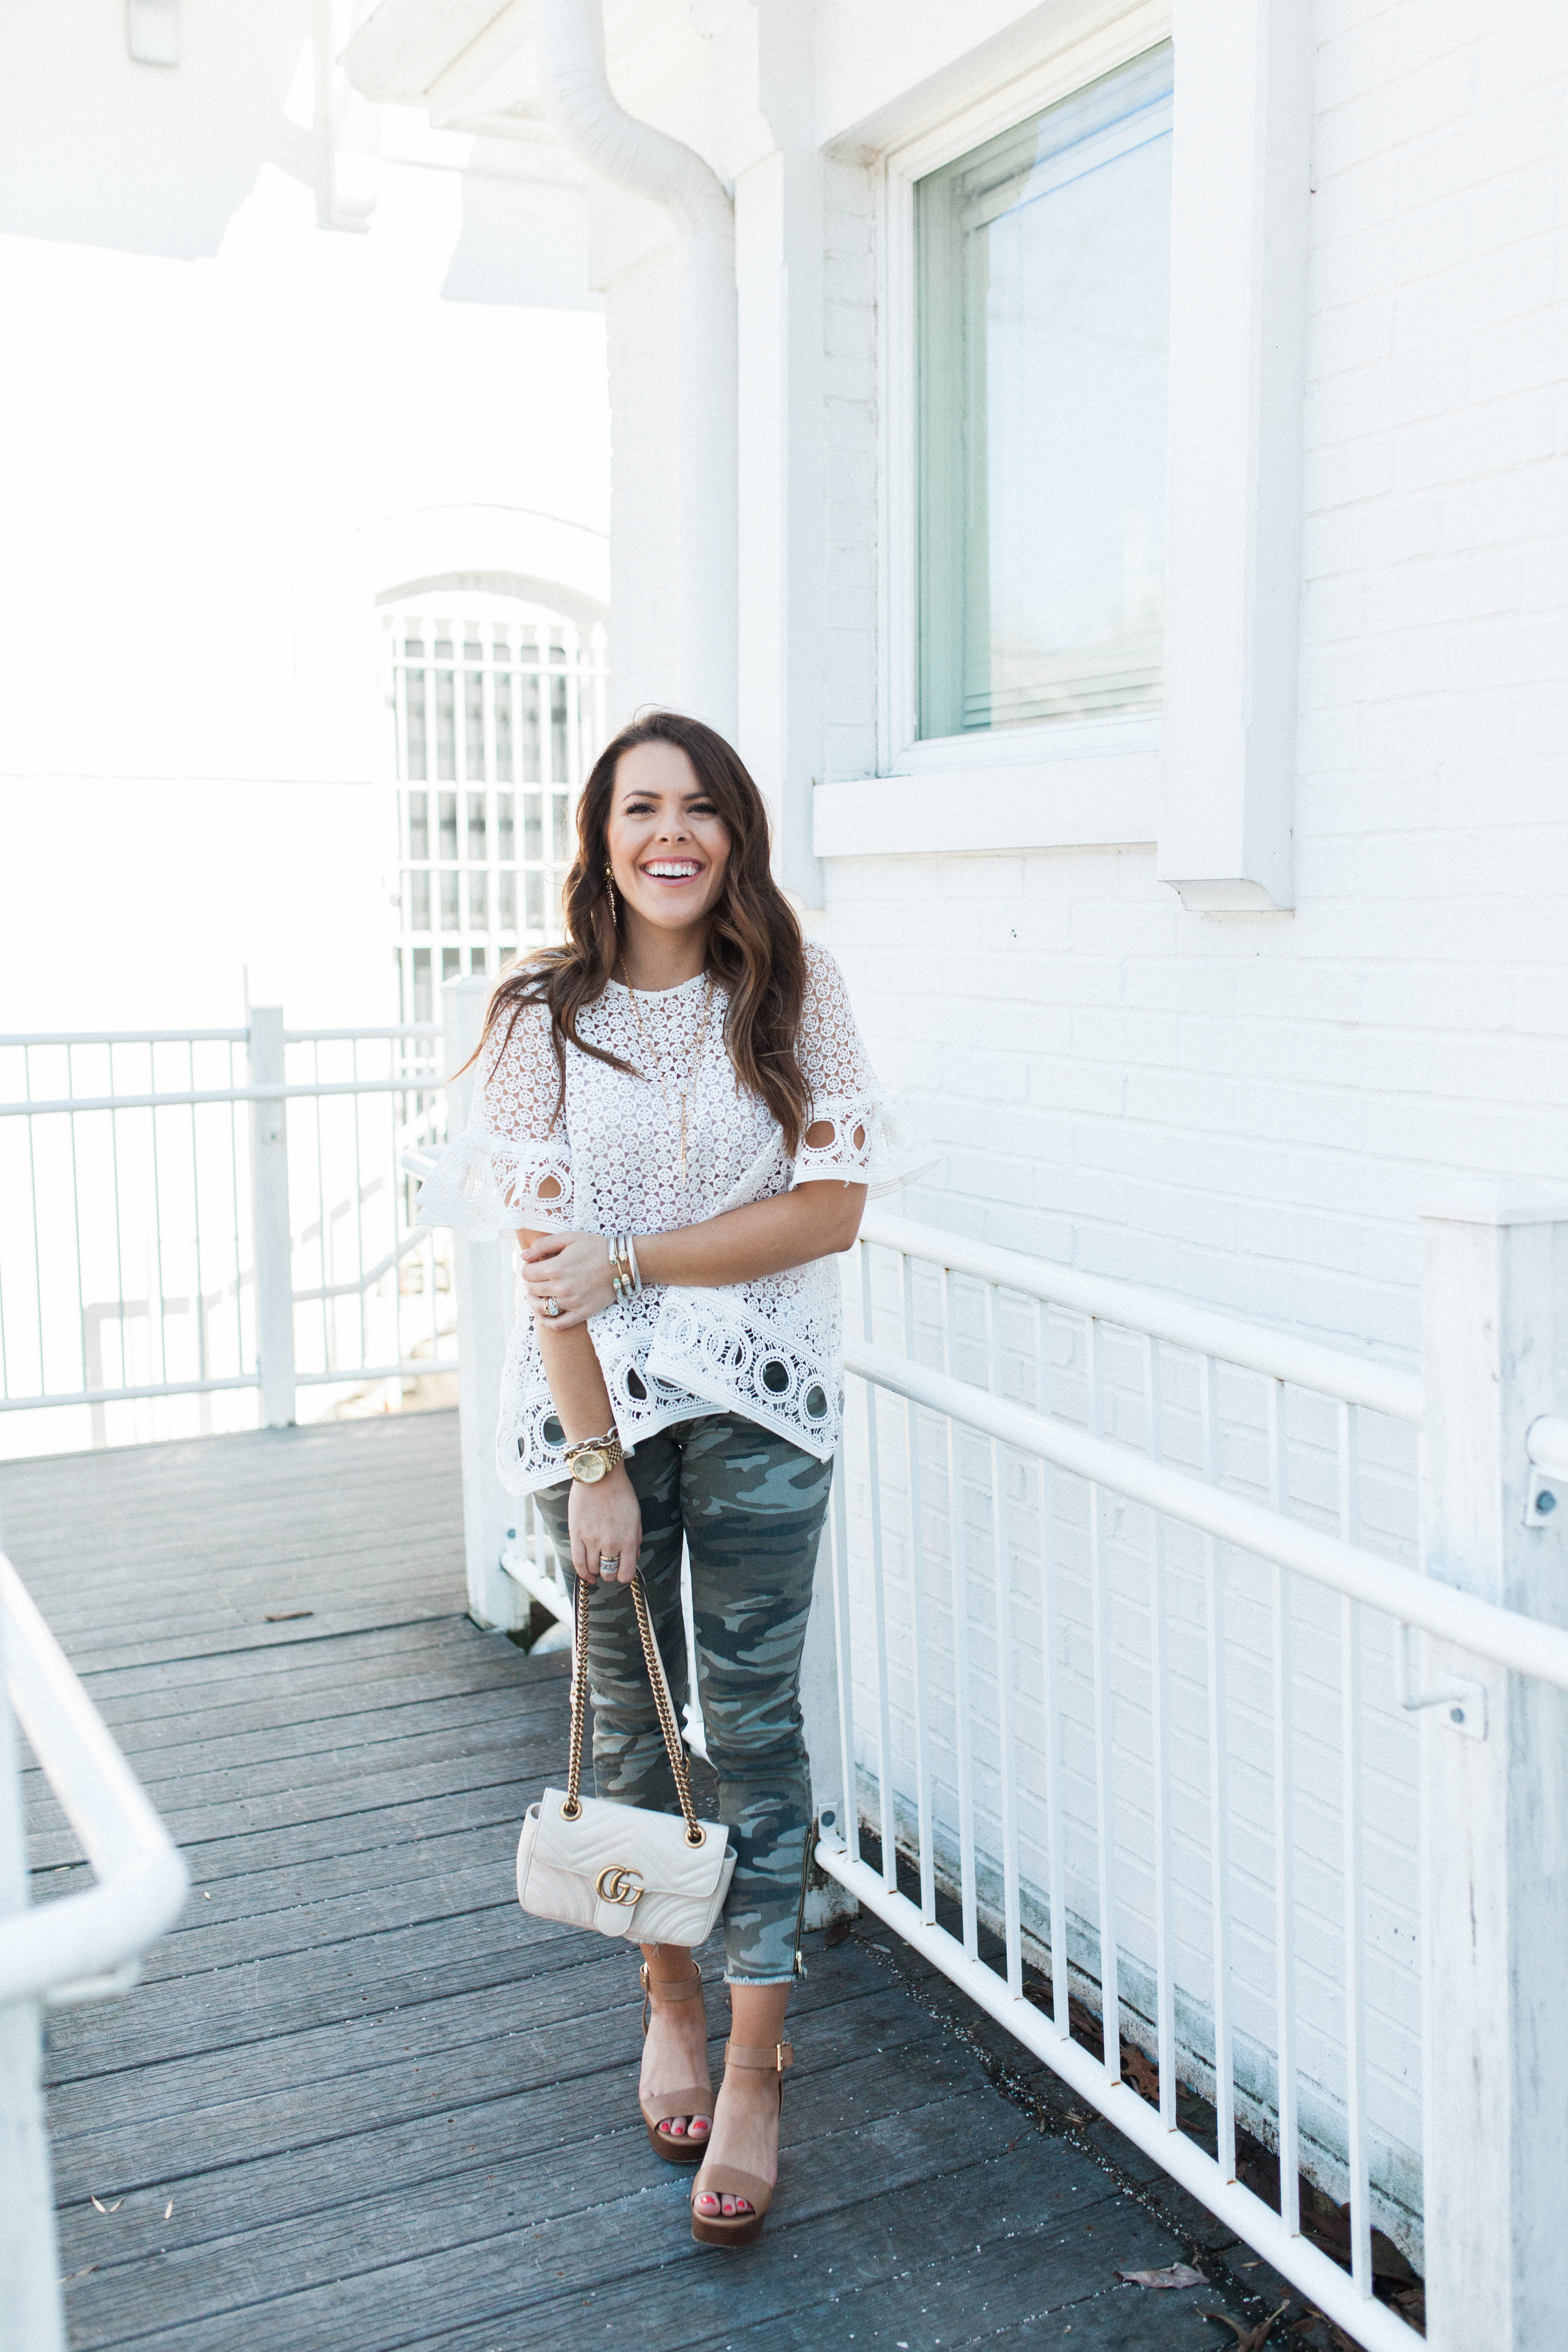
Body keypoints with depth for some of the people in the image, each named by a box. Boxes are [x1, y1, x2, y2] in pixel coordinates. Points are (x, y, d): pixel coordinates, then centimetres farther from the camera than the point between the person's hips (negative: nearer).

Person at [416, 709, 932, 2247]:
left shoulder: (792, 994, -1)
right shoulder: (544, 1014, -4)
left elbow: (829, 1209, -7)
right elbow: (541, 1251, -8)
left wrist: (631, 1260, -15)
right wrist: (595, 1461, -13)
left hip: (758, 1401, 0)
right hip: (597, 1401, 1)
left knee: (754, 1722, 0)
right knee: (629, 1716, 12)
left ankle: (755, 2065, 12)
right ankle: (669, 1997, 34)